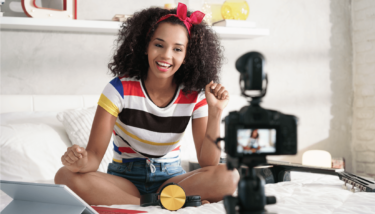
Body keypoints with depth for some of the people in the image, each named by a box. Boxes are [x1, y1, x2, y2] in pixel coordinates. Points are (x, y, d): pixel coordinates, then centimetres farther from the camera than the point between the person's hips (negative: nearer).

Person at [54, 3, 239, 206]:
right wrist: (80, 161, -39)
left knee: (228, 177, -27)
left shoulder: (195, 96, -6)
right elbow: (94, 155, -15)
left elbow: (207, 163, -11)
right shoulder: (119, 89, -11)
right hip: (124, 179, 1)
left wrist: (215, 113, -22)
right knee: (66, 176, -31)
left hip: (171, 179, 0)